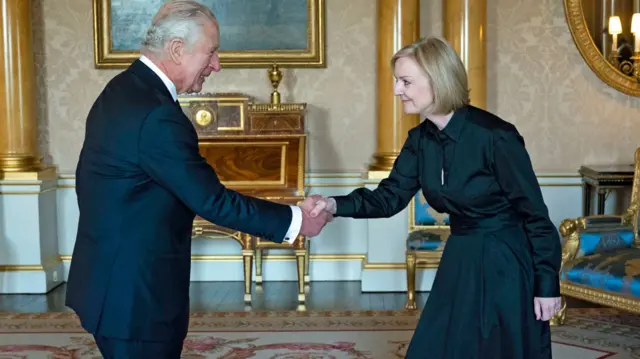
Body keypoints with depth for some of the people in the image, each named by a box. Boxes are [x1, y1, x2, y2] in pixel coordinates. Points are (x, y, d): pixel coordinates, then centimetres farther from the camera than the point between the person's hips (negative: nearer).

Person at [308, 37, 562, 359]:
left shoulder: (494, 136, -20)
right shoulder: (421, 139, 0)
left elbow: (535, 213, -15)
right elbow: (390, 197, 2)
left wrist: (547, 284, -13)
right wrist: (336, 205, -16)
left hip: (506, 266, -7)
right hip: (459, 264, 7)